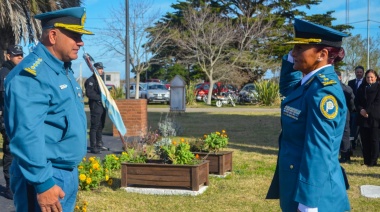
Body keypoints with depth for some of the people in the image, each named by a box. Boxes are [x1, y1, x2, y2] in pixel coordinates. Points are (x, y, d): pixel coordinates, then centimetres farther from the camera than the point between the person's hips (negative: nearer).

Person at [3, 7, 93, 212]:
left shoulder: (64, 71, 13)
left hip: (68, 173, 10)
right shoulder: (31, 74, -19)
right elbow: (27, 134, -27)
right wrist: (42, 182, -28)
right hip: (46, 177, -9)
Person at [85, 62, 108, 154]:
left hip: (102, 105, 10)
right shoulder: (91, 80, -12)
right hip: (95, 106, -9)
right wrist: (100, 97, -20)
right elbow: (89, 93, -21)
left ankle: (99, 144, 26)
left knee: (100, 126, 16)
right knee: (94, 127, -8)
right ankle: (93, 147, -6)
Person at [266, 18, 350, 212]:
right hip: (297, 181, 9)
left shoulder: (324, 89, -21)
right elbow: (286, 88, 28)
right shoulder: (310, 82, 6)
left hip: (313, 192, -9)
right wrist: (290, 58, 10)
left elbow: (319, 150, -25)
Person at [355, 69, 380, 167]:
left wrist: (367, 111, -15)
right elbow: (357, 102, 12)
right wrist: (361, 110, -7)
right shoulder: (362, 88, 14)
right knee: (365, 141, 5)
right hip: (363, 118, 4)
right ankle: (366, 161, 12)